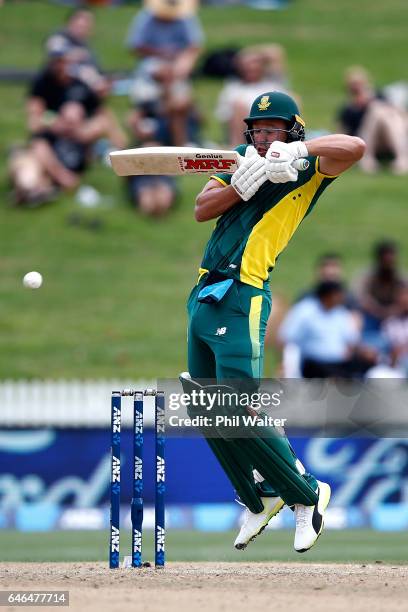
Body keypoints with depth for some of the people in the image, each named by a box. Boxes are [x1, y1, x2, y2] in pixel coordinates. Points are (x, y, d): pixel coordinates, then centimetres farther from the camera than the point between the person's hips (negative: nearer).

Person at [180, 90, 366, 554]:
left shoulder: (306, 172, -1)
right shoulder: (241, 160, 16)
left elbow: (355, 147, -19)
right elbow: (201, 210, 6)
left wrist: (296, 151, -27)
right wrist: (242, 185, -10)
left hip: (241, 299, -8)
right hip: (204, 295, 8)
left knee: (238, 412, -14)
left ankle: (306, 494, 2)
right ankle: (260, 498, 27)